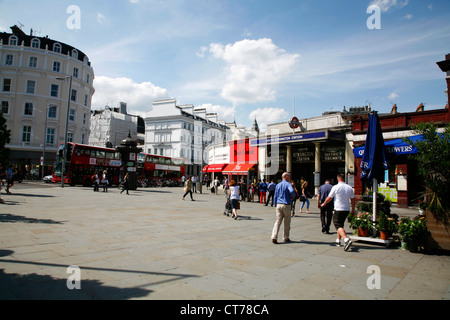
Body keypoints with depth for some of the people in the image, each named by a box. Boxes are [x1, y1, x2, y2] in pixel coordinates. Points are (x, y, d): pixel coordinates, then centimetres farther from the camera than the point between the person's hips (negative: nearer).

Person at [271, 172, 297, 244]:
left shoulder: (278, 185, 13)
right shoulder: (288, 184, -5)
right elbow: (292, 191, -26)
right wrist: (293, 196, -5)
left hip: (279, 205, 5)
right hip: (286, 205, -4)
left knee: (278, 221, 1)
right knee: (287, 222, 10)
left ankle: (274, 237, -12)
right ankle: (286, 238, 19)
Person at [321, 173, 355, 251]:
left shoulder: (335, 187, -9)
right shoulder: (350, 188, 4)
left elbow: (329, 198, -1)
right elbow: (352, 200, 8)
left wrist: (324, 204, 17)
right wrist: (353, 210, 20)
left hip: (338, 209, -6)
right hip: (347, 210, 6)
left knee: (338, 225, -7)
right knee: (340, 224, 20)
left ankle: (346, 239, -28)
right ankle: (338, 240, 27)